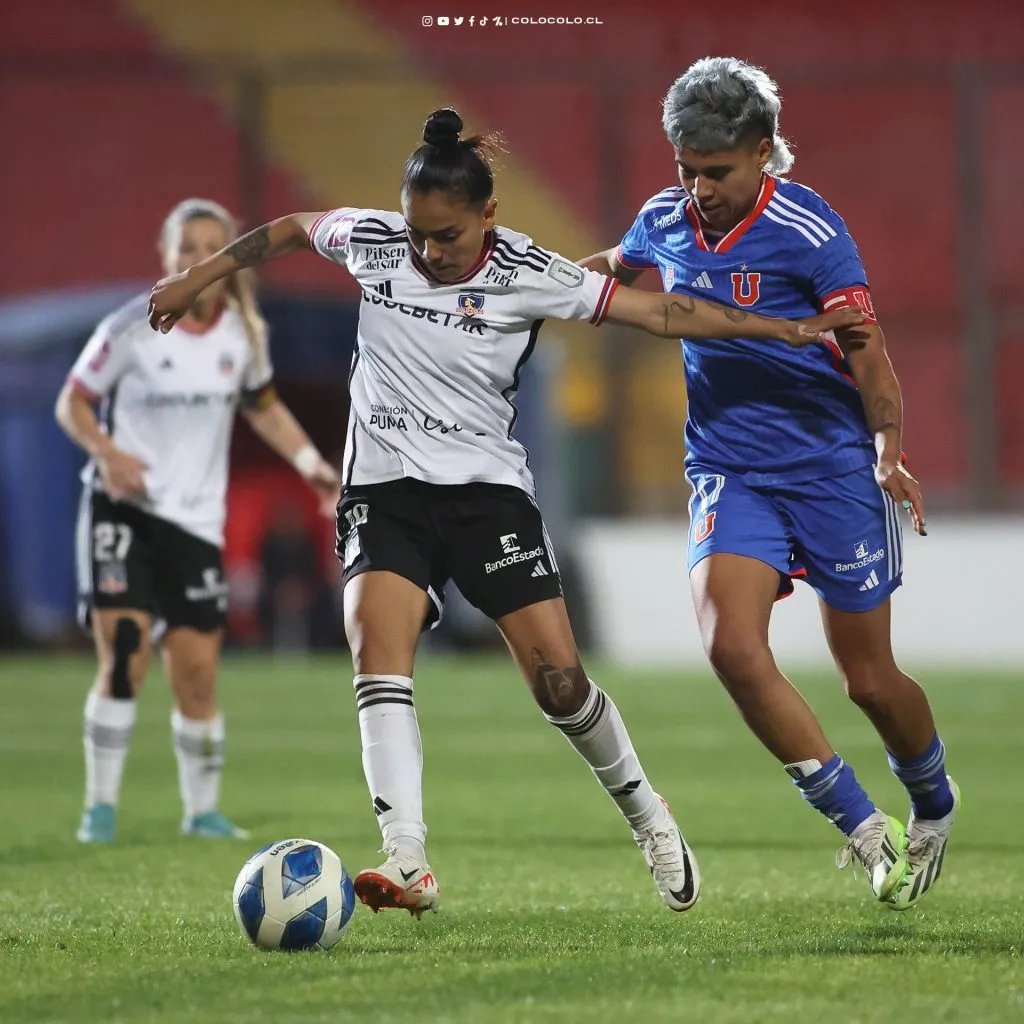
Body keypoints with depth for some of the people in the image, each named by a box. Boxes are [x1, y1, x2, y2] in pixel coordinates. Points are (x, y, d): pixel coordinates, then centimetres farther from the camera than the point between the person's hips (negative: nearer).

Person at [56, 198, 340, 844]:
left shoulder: (243, 331, 2)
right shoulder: (132, 329, -12)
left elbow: (263, 406, 18)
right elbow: (73, 403, -4)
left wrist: (313, 465, 6)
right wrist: (107, 450, -22)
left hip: (196, 517, 4)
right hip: (123, 506, -4)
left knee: (197, 670, 2)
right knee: (123, 657, -16)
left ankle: (203, 809, 18)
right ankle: (102, 806, -6)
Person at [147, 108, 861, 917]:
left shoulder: (527, 276, -9)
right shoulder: (370, 239, -3)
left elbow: (653, 310, -8)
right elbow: (289, 231, 18)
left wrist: (785, 329, -10)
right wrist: (197, 279, 21)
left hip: (488, 488, -1)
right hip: (385, 491, 1)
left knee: (558, 675, -8)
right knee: (377, 639, -25)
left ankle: (646, 814, 21)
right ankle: (409, 866, -34)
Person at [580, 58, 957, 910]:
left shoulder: (809, 230, -14)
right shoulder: (664, 223, 2)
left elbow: (865, 348, -12)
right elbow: (613, 271, 25)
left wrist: (889, 453, -22)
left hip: (833, 470, -4)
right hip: (729, 474, 4)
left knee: (869, 679, 4)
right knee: (732, 646, -20)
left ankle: (934, 809, 36)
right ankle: (865, 830, -8)